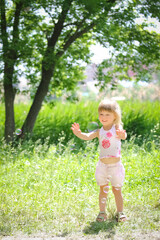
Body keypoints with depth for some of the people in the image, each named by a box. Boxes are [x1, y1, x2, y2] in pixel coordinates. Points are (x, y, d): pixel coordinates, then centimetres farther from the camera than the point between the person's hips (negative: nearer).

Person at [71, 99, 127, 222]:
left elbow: (123, 135, -28)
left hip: (115, 165, -3)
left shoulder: (117, 128, -6)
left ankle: (120, 213, 19)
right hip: (102, 165, 3)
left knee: (117, 190, 8)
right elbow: (88, 136, -13)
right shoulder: (99, 131, 2)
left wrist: (122, 135, -53)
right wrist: (79, 133, -35)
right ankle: (102, 212, 20)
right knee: (103, 190, 11)